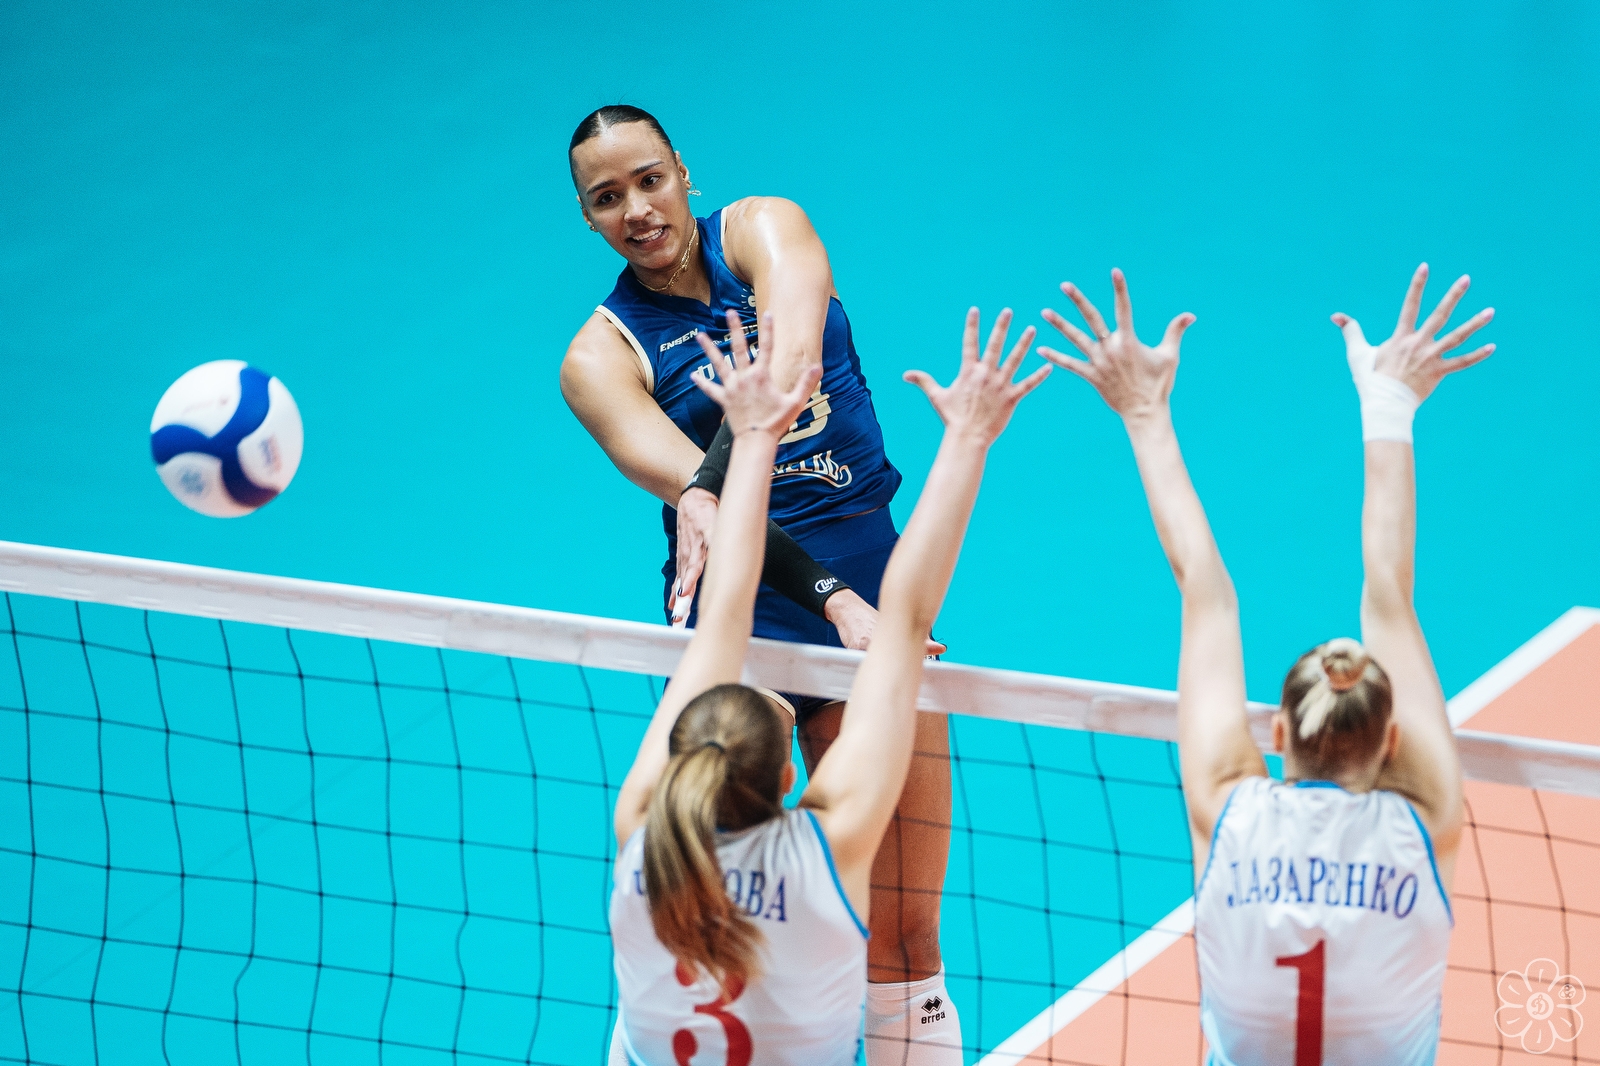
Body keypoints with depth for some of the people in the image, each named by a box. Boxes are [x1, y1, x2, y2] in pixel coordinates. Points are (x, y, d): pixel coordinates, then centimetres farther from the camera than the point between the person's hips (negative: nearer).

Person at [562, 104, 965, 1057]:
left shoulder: (764, 228, 0)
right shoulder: (601, 355, -3)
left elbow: (793, 356, -24)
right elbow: (702, 493, -20)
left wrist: (712, 487, -41)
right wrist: (833, 596, -36)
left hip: (873, 588, 1)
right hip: (741, 611, -1)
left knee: (902, 939, 4)